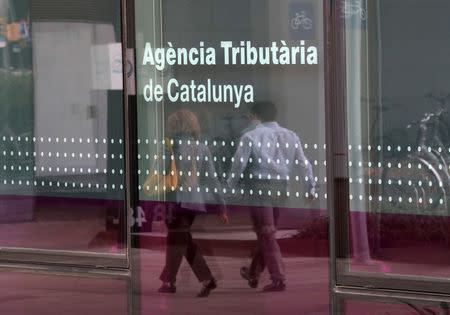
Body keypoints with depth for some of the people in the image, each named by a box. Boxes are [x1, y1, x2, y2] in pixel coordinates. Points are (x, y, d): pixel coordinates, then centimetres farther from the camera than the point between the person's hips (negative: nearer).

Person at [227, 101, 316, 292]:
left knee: (266, 234, -3)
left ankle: (279, 279, -10)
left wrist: (231, 188, 8)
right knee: (266, 233, 18)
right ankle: (253, 274, 32)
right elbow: (303, 164, 10)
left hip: (259, 188, -6)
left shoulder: (251, 137, -4)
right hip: (282, 189, 6)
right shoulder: (290, 137, 11)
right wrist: (311, 188, 15)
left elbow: (239, 165, -5)